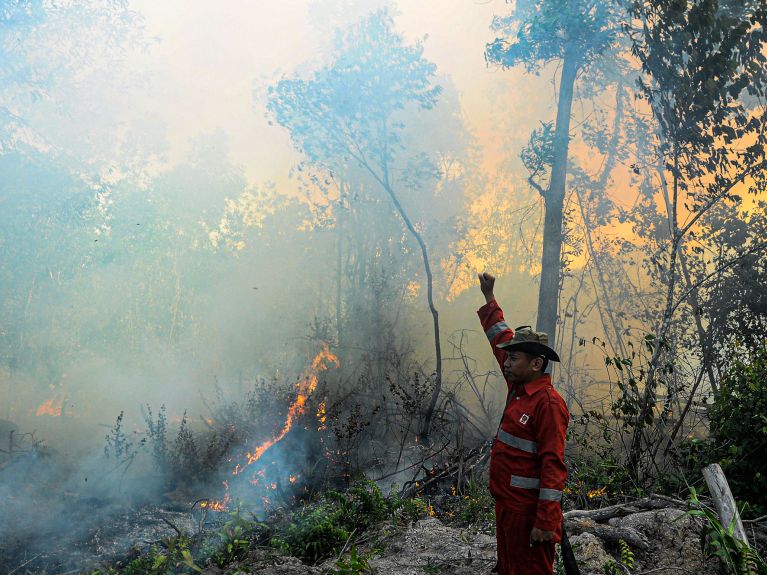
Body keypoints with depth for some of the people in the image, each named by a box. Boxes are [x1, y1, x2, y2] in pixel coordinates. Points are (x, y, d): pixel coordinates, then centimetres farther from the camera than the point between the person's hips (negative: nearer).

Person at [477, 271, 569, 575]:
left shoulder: (547, 403, -19)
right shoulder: (519, 387, 6)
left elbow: (553, 467, -23)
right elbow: (502, 339, 20)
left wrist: (546, 522, -25)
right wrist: (489, 299, 25)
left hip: (528, 512, -9)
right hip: (507, 504, 9)